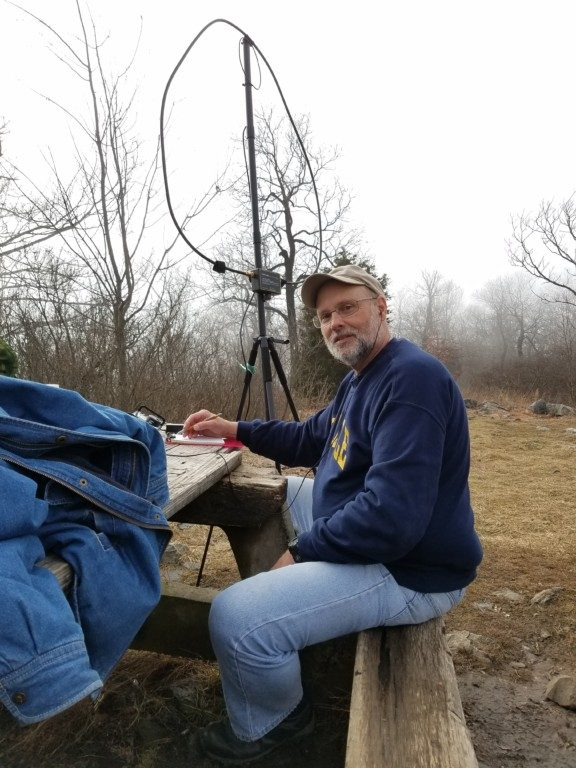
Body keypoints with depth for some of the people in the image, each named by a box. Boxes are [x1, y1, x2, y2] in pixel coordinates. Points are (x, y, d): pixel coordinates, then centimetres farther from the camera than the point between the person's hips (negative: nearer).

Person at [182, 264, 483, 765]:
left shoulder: (412, 379, -23)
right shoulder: (360, 379, 10)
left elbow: (391, 518, -31)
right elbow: (309, 440, 22)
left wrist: (302, 551, -17)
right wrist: (234, 430, 12)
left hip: (409, 568, -10)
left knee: (236, 619, -23)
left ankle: (270, 722, 9)